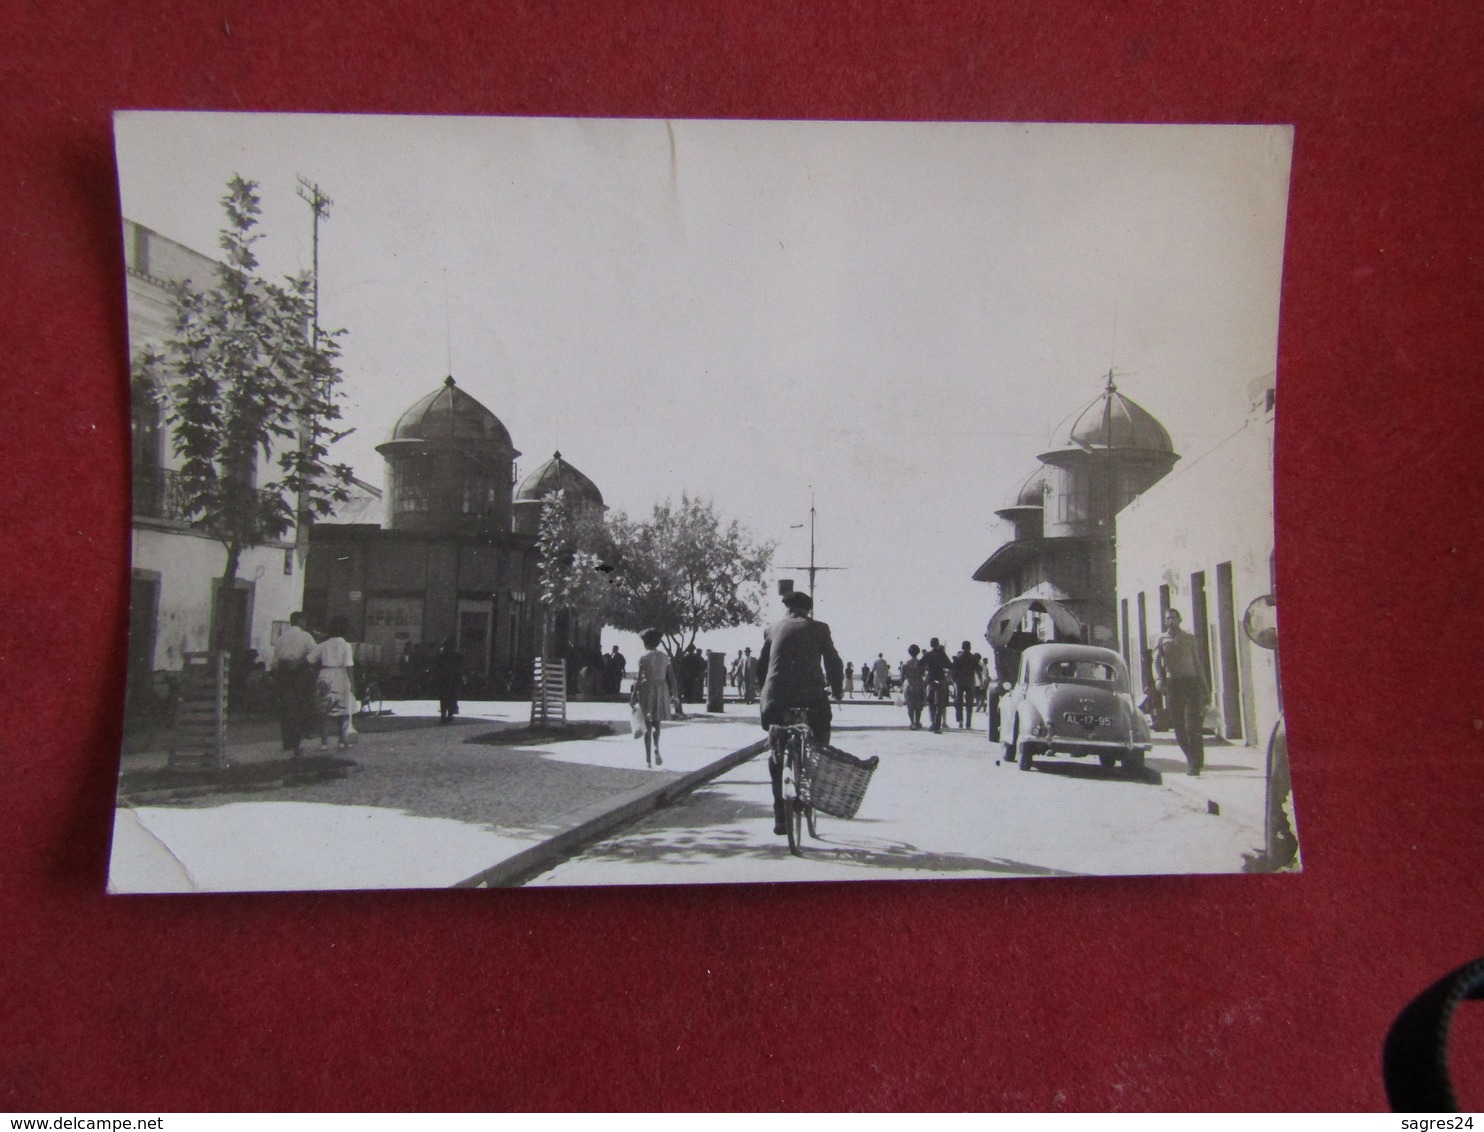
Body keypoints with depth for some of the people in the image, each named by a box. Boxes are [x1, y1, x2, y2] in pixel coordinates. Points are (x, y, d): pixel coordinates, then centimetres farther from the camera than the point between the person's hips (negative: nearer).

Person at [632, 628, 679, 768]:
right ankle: (656, 748, -8)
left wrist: (634, 694, -6)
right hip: (662, 690, 3)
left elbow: (639, 678, -12)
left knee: (648, 725, 3)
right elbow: (672, 678, 3)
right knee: (656, 722, 17)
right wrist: (675, 695, 7)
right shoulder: (664, 657, 5)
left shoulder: (644, 657, -7)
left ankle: (648, 758, 1)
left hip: (647, 689, -3)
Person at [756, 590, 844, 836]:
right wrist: (836, 692, 23)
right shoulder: (819, 629, 8)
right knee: (820, 749, 20)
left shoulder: (773, 629, 14)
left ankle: (780, 816, 9)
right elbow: (834, 663, 9)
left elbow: (761, 666, 16)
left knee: (777, 756, 14)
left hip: (776, 701, 2)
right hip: (811, 698, -2)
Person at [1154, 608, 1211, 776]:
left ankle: (1195, 763, -8)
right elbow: (1156, 662, 1)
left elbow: (1197, 664, 16)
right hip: (1172, 684, 1)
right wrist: (1159, 680, -18)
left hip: (1191, 682, -1)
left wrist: (1205, 688, 11)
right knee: (1179, 727, 2)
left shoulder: (1190, 639, 15)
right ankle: (1193, 761, 14)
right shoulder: (1161, 639, 12)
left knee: (1192, 726, -11)